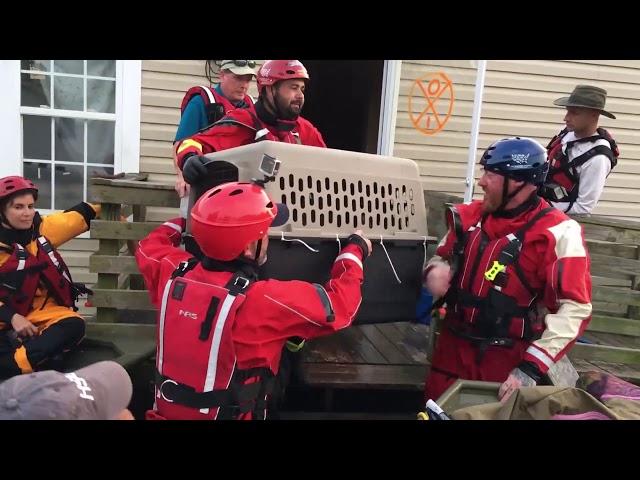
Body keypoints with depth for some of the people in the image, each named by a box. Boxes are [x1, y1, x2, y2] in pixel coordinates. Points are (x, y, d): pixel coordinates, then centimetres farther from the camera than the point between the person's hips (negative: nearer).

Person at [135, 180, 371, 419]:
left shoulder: (174, 274, -12)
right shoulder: (261, 300, -29)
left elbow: (149, 246, 12)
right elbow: (339, 303, -19)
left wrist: (183, 222, 28)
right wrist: (355, 249, -4)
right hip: (222, 414, -5)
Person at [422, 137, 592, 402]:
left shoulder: (556, 233, -14)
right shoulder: (471, 215, 3)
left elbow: (574, 307, -17)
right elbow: (444, 256, 18)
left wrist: (532, 368, -21)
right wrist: (436, 271, -7)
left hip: (510, 360, -5)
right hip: (454, 347, 5)